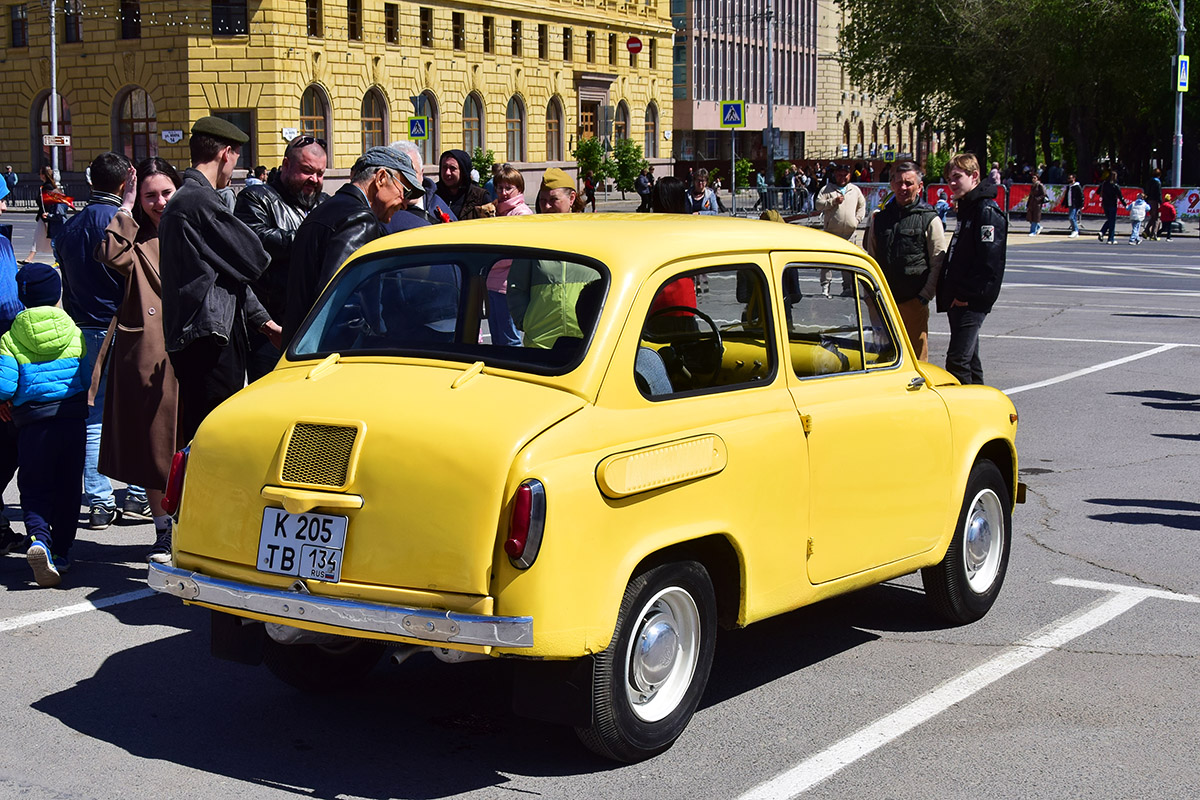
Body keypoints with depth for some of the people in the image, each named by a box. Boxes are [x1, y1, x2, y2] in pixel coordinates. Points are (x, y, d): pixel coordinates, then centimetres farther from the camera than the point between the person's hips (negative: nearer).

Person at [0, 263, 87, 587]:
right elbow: (86, 378, 6)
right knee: (68, 488, 13)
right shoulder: (74, 333, 5)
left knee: (34, 490, 6)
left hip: (33, 422, -2)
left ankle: (39, 539, -19)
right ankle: (62, 551, 16)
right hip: (73, 418, 2)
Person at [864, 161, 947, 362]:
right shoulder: (880, 218, 12)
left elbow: (938, 264, -2)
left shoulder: (930, 220, 1)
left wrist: (925, 295, -10)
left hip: (914, 301, -4)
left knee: (917, 355, 0)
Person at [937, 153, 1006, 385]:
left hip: (972, 303, -10)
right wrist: (949, 295, 15)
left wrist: (967, 295, -20)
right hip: (958, 300, 10)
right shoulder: (966, 208, 18)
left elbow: (989, 261, -20)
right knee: (969, 359, 15)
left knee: (957, 361, -14)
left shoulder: (987, 211, -12)